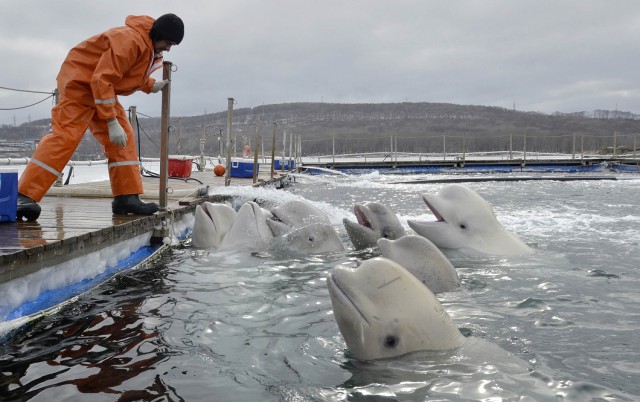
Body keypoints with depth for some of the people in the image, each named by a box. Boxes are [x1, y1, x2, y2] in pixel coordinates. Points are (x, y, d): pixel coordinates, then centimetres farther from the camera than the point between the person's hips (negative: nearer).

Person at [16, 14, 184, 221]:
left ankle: (127, 197, 5)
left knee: (123, 138, 3)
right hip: (80, 82, -10)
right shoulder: (129, 39, -26)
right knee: (66, 136, -19)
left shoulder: (150, 47, 6)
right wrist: (112, 122, -31)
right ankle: (24, 196, -21)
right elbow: (102, 79, -30)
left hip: (102, 88, 10)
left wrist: (151, 85, 3)